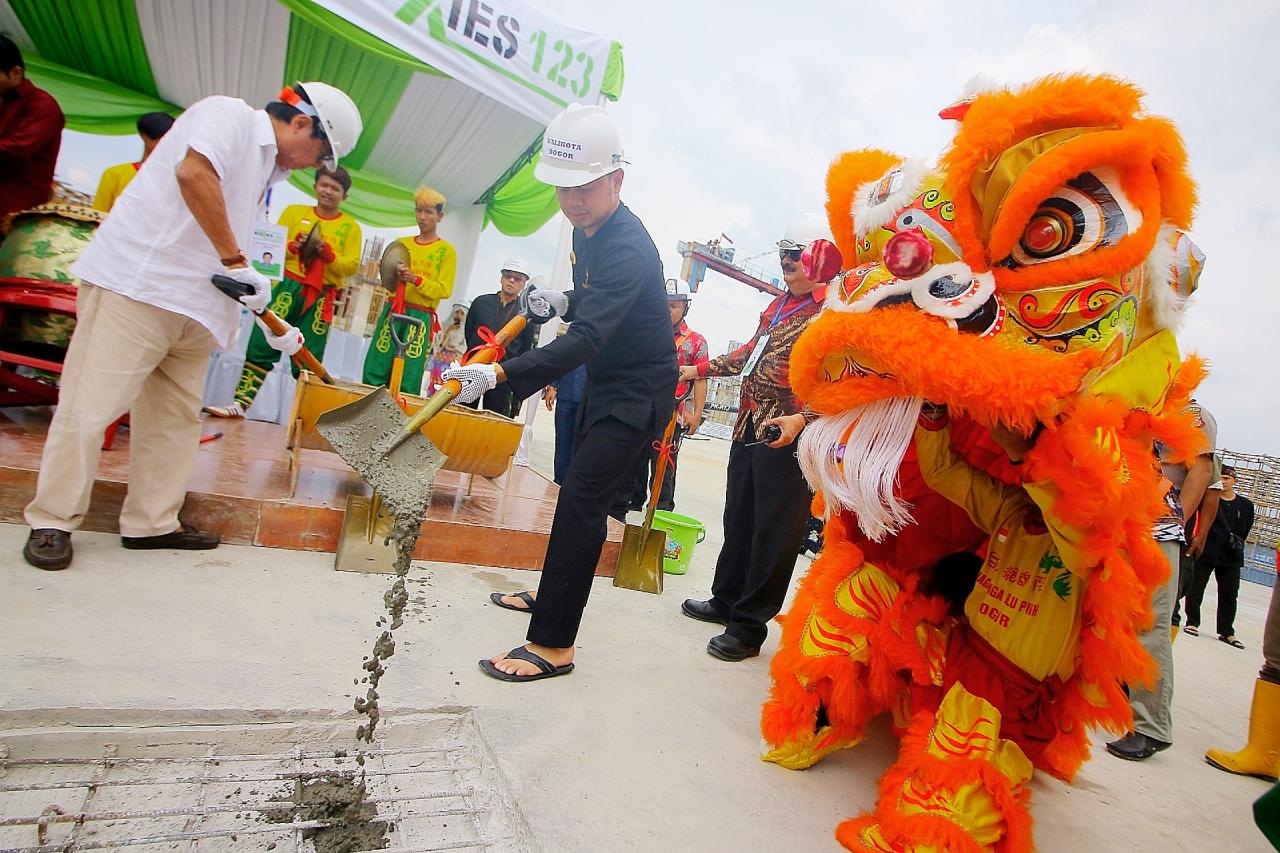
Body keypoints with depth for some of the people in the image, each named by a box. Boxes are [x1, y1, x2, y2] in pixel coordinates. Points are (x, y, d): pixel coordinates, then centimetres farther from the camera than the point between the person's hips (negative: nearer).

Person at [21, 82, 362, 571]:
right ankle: (52, 521, 7)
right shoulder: (228, 113, -1)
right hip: (135, 283, -9)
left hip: (194, 308, 9)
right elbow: (193, 170, -22)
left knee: (176, 416, 8)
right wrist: (235, 261, -19)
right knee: (91, 404, -4)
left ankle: (152, 523, 16)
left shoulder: (265, 171, 23)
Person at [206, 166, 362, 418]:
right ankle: (241, 401, 4)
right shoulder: (293, 212, 12)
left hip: (321, 297, -1)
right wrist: (293, 246, -14)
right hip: (287, 287, 1)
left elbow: (352, 265, -1)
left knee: (308, 358, 1)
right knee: (261, 345, -2)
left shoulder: (351, 227, 8)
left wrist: (329, 255, -18)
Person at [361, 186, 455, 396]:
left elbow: (444, 290, -5)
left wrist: (416, 279, -18)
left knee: (408, 381, -6)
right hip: (392, 311, 4)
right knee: (374, 372, -1)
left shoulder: (447, 250, 2)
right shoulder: (401, 243, 15)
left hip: (420, 318, -4)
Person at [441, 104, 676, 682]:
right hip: (603, 379, 10)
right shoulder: (588, 228, 4)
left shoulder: (628, 248, -27)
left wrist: (500, 374, -46)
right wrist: (561, 302, -2)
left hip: (638, 390, -10)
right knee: (580, 492, 18)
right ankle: (553, 594, 36)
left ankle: (553, 644, -7)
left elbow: (585, 340, -38)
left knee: (581, 499, -15)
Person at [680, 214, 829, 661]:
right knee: (738, 519, 17)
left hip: (788, 437, -9)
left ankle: (749, 626, 11)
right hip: (749, 426, 9)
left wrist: (802, 419, -29)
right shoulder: (778, 305, 17)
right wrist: (700, 370, 28)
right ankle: (726, 602, 33)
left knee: (773, 533, 0)